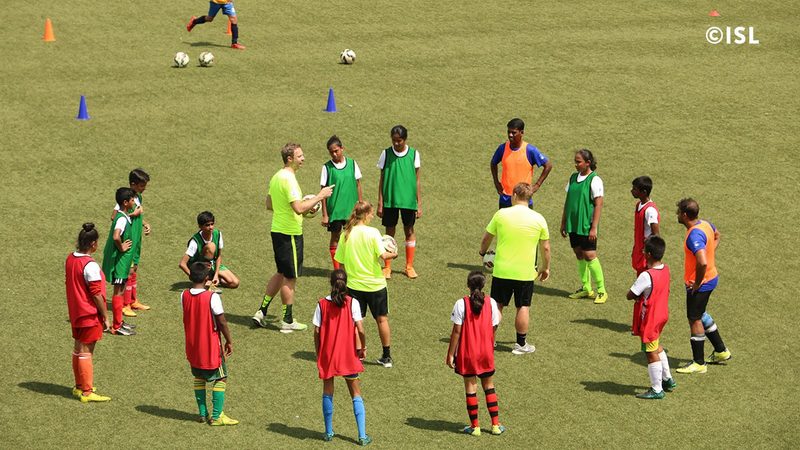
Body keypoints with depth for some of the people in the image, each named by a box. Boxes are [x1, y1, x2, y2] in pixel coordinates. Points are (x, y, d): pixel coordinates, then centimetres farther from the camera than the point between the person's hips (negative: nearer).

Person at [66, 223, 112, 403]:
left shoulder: (70, 259, 2)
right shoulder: (90, 266, -23)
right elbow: (96, 294, -20)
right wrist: (105, 317, -12)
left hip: (76, 312, 8)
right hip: (90, 314, -8)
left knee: (78, 348, 18)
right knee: (86, 352, -2)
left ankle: (79, 386, 29)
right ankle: (87, 392, 4)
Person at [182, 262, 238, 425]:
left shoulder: (184, 296, -6)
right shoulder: (212, 297, -20)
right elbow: (222, 322, -15)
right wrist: (229, 341, 0)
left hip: (192, 347, 5)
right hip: (211, 347, -5)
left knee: (199, 378, 19)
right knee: (221, 379, 6)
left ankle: (203, 413, 20)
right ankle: (216, 416, 3)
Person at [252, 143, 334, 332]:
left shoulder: (276, 177, 9)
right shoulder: (289, 179, -21)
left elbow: (269, 205, 18)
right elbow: (299, 208, -29)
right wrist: (319, 196, -20)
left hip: (277, 230, 9)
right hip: (290, 233, -9)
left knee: (281, 273, 21)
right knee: (290, 277, 2)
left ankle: (262, 311, 20)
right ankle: (287, 321, 10)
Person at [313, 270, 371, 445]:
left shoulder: (322, 304, -5)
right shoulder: (352, 303, -9)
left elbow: (316, 332, -5)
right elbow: (360, 330, -13)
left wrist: (318, 353, 8)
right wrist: (363, 348, 3)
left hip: (327, 354, 1)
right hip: (348, 355, -1)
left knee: (327, 393, 17)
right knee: (356, 394, 7)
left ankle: (329, 432, 20)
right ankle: (362, 436, 0)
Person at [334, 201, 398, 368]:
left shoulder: (346, 234, -3)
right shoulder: (372, 232, -13)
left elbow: (341, 262, 2)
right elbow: (383, 255, -21)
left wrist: (346, 278, 15)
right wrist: (393, 254, -1)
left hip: (354, 284, 2)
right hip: (375, 284, -2)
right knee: (382, 319, 12)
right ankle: (387, 357, 17)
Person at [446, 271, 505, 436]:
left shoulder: (461, 304, -13)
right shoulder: (491, 302, -6)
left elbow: (456, 331, -12)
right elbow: (493, 329, -1)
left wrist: (450, 354, -5)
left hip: (467, 354, -2)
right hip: (486, 353, 2)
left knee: (470, 388, 7)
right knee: (489, 387, 15)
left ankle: (475, 426, 10)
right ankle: (495, 424, 14)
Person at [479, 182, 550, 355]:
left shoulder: (501, 214, -6)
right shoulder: (538, 219, -6)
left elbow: (486, 239, 6)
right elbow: (545, 248, 2)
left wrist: (483, 251, 28)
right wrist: (546, 268, 18)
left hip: (501, 271, 1)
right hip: (525, 274, -1)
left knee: (496, 306, 12)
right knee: (523, 308, 10)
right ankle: (521, 344, 15)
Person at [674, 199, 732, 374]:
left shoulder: (694, 236, -28)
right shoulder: (706, 224, 2)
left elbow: (703, 263, -38)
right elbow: (716, 236, 26)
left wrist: (696, 284, -24)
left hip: (700, 284, -10)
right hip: (711, 277, 10)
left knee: (694, 319, 1)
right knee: (700, 315, 25)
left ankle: (699, 363, 10)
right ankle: (721, 351, 35)